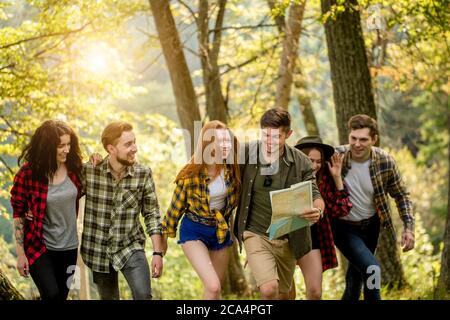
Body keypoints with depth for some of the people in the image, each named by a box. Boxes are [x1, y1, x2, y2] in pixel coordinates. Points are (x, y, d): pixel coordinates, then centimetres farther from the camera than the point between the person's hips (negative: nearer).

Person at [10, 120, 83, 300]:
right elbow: (18, 213, -9)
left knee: (61, 296, 12)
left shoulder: (74, 168, -4)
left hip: (68, 247, 4)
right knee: (52, 295, -18)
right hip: (39, 247, -4)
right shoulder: (28, 173, -15)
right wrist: (20, 253, -9)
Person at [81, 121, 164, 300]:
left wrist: (157, 252, -4)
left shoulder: (143, 174, -7)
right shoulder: (88, 171, -10)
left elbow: (151, 214, -1)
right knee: (108, 298, 14)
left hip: (131, 247, 0)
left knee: (143, 295, -20)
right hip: (98, 250, 1)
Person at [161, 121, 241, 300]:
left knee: (215, 289, 14)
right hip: (194, 232, -4)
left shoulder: (232, 168, -12)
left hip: (221, 231, 4)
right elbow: (177, 205, -6)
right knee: (212, 286, -20)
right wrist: (166, 235, 3)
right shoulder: (191, 174, -20)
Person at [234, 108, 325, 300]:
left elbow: (314, 195, -5)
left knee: (283, 295, 17)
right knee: (269, 289, -23)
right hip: (255, 234, -2)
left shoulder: (300, 162, -7)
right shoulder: (246, 154, -9)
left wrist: (318, 210, -26)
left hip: (287, 239, 3)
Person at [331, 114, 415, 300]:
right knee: (371, 268, -22)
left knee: (355, 279, 17)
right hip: (343, 227, -3)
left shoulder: (385, 162, -14)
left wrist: (408, 227, -8)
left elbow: (401, 195, 0)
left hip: (370, 226, 3)